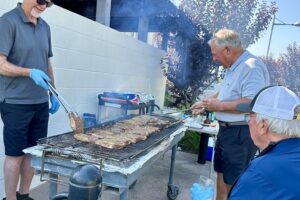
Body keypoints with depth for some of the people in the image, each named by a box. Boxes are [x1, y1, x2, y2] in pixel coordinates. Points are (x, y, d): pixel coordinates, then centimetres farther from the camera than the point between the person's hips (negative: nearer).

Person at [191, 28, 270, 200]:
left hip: (241, 133, -10)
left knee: (232, 182, 3)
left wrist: (219, 106, -22)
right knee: (222, 173, 22)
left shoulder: (251, 67, -22)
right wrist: (207, 103, 12)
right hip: (227, 129, 10)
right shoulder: (234, 67, 11)